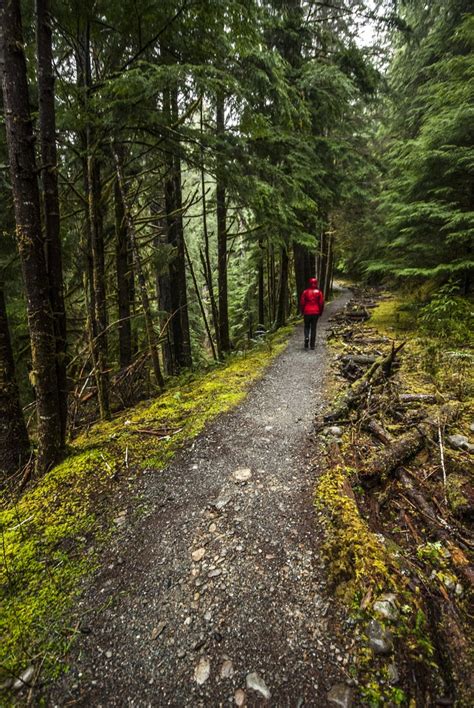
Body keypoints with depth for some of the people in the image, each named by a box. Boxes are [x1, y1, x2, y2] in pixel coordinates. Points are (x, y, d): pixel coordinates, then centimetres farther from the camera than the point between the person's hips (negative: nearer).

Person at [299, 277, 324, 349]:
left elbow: (302, 302, -3)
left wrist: (302, 311, 10)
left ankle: (306, 337, -13)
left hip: (307, 312, -1)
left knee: (306, 327, 15)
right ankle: (312, 345, 8)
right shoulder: (319, 292, -1)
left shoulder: (305, 292, -3)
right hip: (316, 312, 1)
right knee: (313, 328, 7)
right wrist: (320, 312, 11)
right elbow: (321, 303, -2)